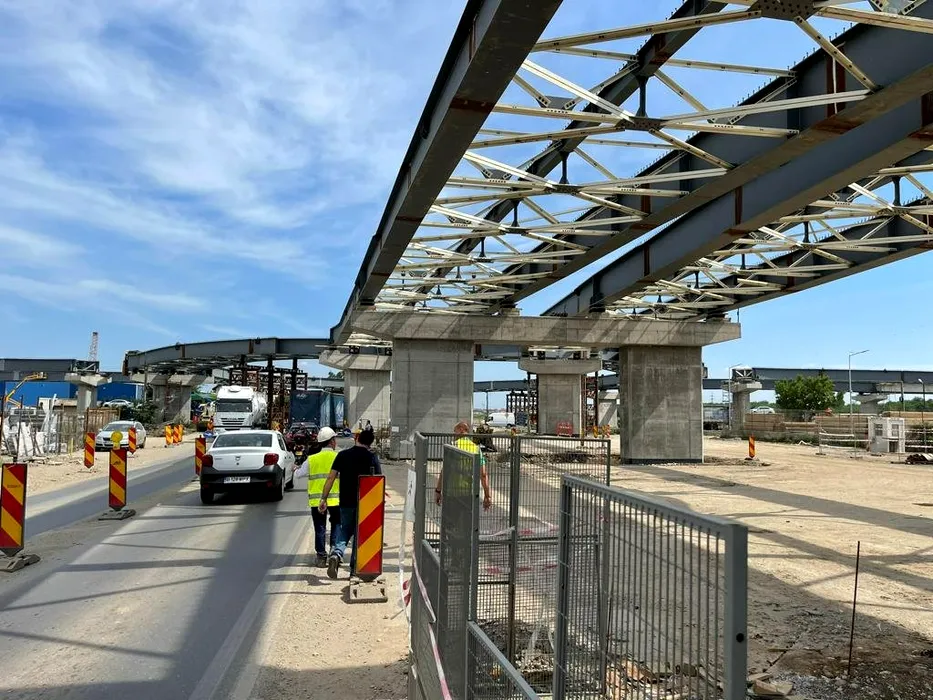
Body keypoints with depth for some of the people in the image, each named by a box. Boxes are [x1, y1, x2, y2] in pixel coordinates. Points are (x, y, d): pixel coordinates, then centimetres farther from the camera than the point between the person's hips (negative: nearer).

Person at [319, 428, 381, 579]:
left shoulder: (343, 455, 1)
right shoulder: (372, 457, -4)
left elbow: (331, 478, -2)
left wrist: (323, 499, 2)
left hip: (346, 502, 2)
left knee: (345, 530, 17)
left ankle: (336, 554, -10)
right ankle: (354, 567, 14)